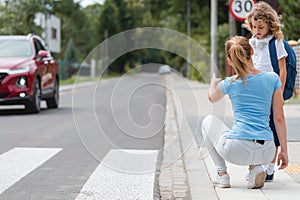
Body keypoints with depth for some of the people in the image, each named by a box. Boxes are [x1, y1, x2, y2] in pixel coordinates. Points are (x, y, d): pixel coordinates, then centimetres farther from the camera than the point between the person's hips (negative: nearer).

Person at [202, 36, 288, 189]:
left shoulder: (230, 84, 1)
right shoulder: (272, 79, 3)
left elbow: (211, 98, 26)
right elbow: (279, 119, 5)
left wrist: (214, 79, 46)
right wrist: (284, 151, 13)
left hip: (237, 151, -3)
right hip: (266, 153, 3)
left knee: (208, 121, 27)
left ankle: (222, 174, 17)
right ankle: (256, 167, 9)